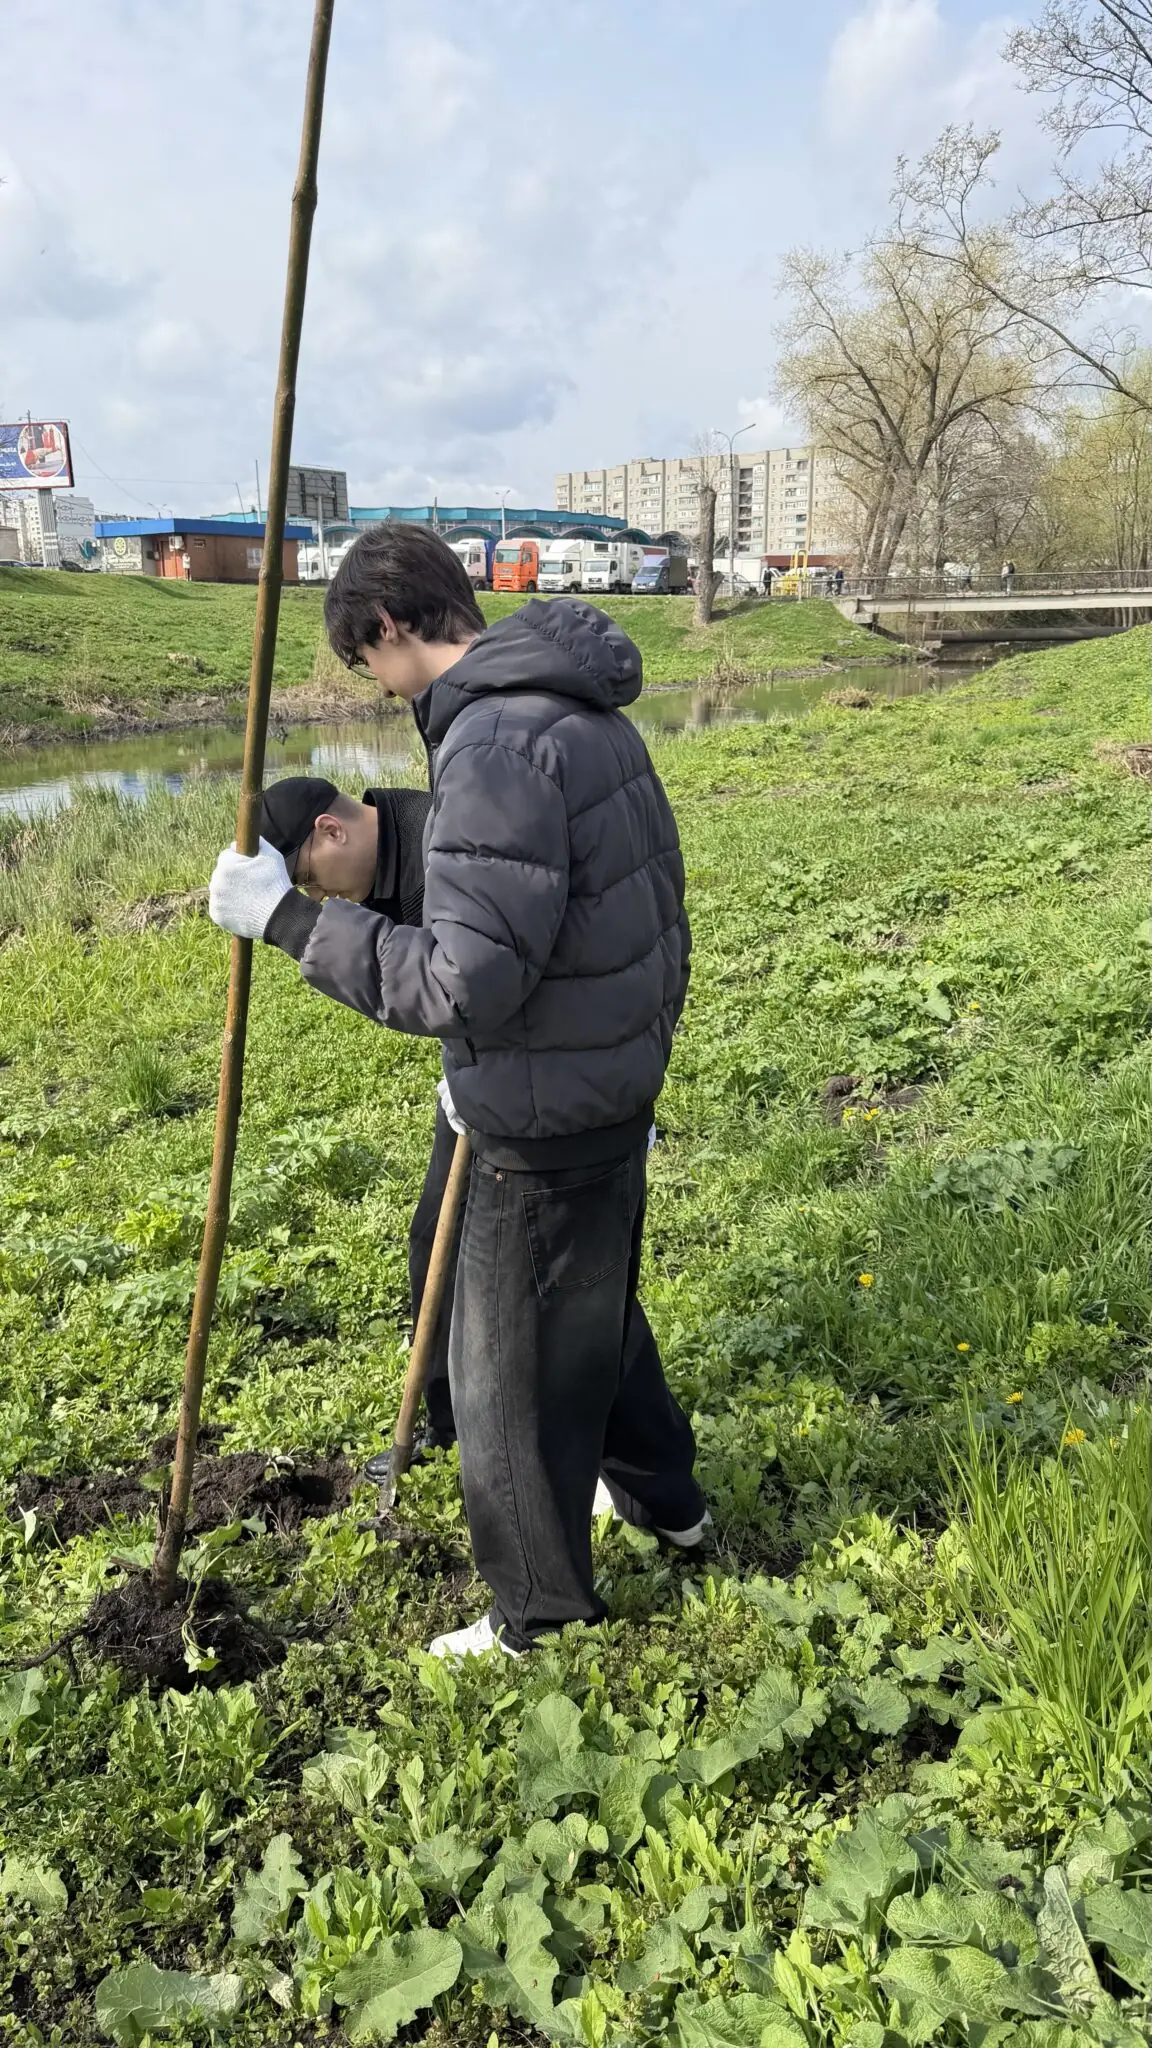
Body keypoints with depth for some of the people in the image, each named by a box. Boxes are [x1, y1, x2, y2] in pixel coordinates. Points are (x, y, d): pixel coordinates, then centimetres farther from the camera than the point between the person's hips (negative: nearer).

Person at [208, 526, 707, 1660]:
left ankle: (538, 1610, 30)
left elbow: (466, 982, -30)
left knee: (515, 1364, 10)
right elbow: (649, 903, 13)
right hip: (619, 1086, 9)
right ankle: (660, 1492, 51)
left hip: (546, 1124, -9)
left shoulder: (497, 744, -25)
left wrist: (290, 915, -24)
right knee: (597, 1305, 29)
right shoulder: (589, 715, 6)